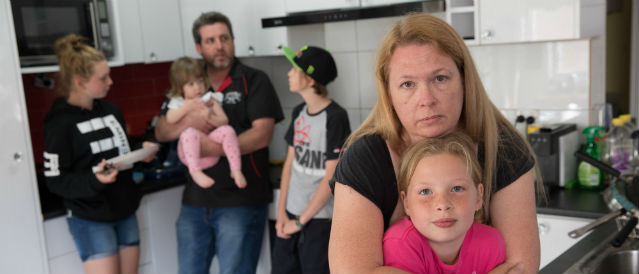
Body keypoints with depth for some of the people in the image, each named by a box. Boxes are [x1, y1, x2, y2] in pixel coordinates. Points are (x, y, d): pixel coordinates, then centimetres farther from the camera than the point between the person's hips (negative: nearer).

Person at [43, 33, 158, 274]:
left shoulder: (110, 110, 5)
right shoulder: (60, 123, -14)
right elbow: (55, 180, -14)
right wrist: (94, 180, -30)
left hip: (126, 212, 7)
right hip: (90, 220, -6)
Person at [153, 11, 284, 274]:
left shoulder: (254, 80, -3)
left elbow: (262, 134, -13)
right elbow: (161, 132, 6)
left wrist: (211, 148, -22)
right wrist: (188, 122, -15)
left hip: (240, 202, -5)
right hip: (195, 201, 5)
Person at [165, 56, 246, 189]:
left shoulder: (210, 99, 12)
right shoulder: (177, 102, 11)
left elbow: (224, 120, 2)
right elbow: (170, 119, -8)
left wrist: (210, 118, -18)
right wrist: (187, 107, -16)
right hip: (191, 152, -2)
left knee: (227, 130, -26)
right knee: (189, 132, -34)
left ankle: (236, 170, -25)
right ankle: (195, 171, -38)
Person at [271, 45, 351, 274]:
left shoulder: (335, 117, -15)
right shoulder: (299, 113, 5)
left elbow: (331, 178, -15)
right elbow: (290, 163, 10)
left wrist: (300, 221, -9)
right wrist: (282, 212, 4)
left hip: (320, 218, -6)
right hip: (292, 213, 6)